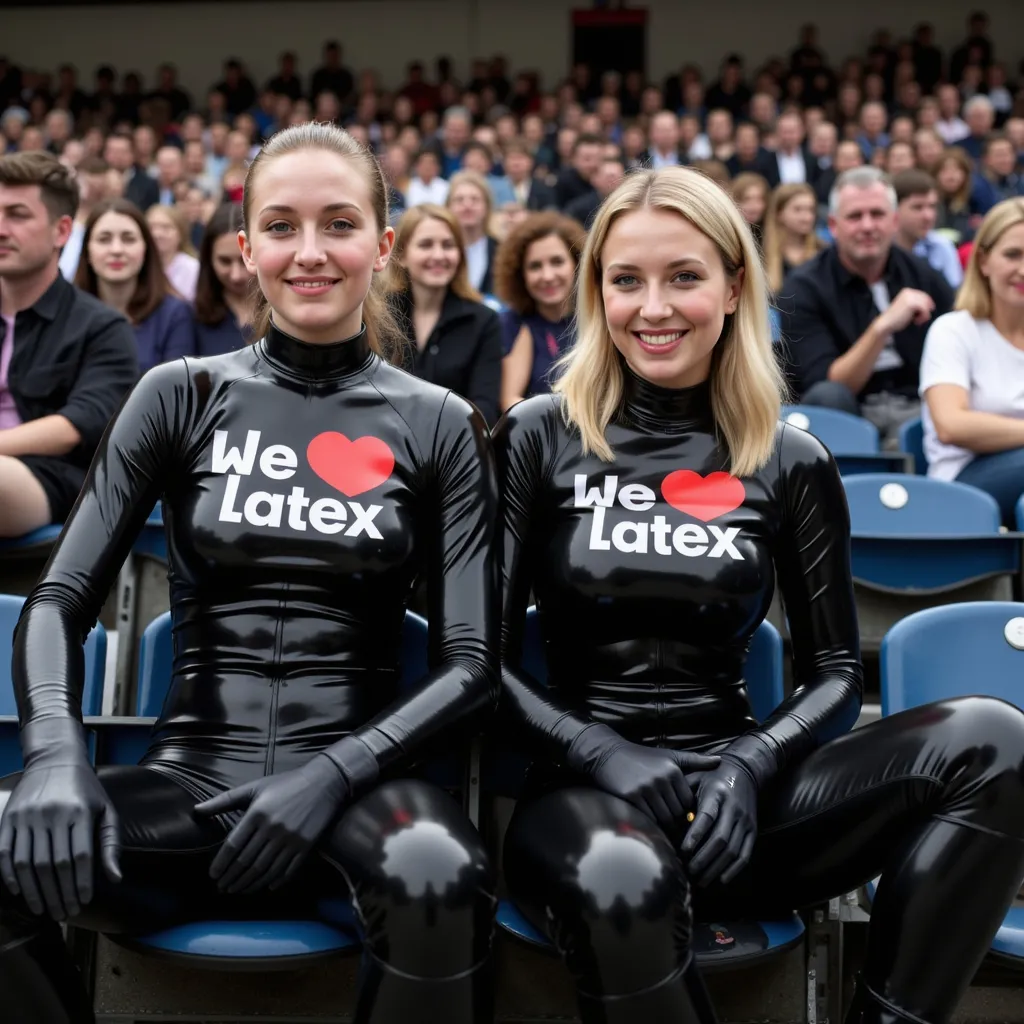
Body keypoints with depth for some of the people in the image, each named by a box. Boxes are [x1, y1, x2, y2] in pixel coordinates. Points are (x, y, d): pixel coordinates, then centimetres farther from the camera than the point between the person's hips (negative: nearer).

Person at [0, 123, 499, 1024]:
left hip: (354, 783, -1)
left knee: (438, 876, -35)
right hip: (191, 778, 1)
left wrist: (334, 773, -16)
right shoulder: (182, 395, 6)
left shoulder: (438, 424, 4)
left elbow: (472, 663, 0)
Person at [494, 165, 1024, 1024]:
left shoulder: (793, 464, 6)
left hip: (735, 785, 3)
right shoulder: (539, 438, 1)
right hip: (585, 788, -3)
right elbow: (487, 652, 0)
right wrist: (602, 751, -16)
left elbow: (836, 673, 7)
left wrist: (752, 762, -12)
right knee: (622, 883, -40)